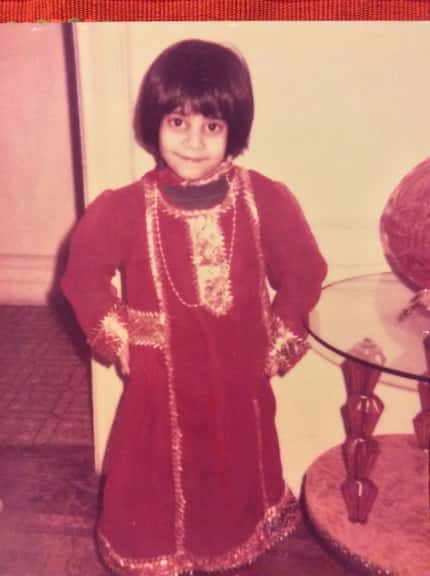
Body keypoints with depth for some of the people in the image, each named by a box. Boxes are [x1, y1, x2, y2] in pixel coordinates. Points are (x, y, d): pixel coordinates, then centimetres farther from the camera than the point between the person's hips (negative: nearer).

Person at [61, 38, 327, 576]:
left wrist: (278, 344, -1)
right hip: (160, 384, -1)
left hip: (240, 384, 2)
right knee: (158, 490, 16)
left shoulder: (266, 200, -12)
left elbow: (303, 274, 0)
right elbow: (84, 278, 0)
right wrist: (120, 342, -3)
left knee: (237, 481, 23)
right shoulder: (124, 208, -14)